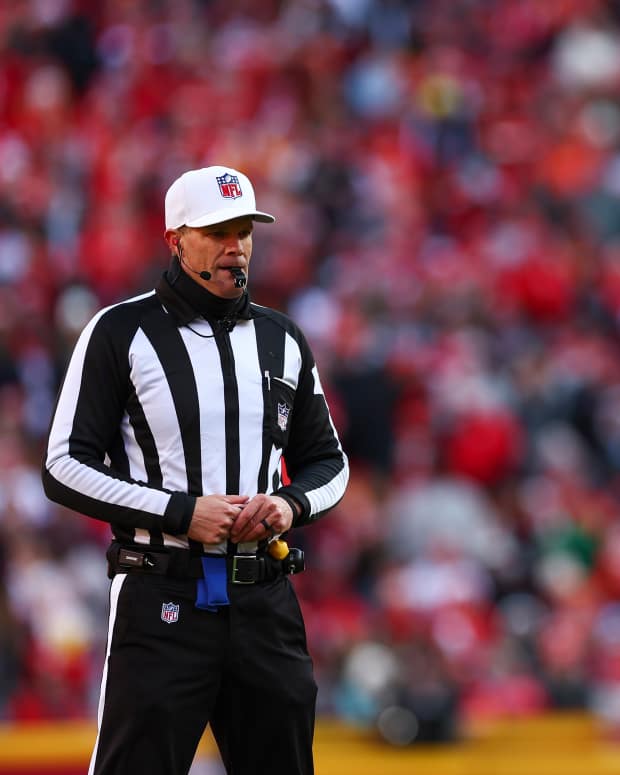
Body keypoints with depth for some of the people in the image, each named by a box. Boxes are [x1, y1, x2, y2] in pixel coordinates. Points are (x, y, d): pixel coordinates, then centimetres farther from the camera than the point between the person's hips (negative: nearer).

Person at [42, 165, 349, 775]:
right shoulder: (121, 332, -1)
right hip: (162, 604, -5)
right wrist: (181, 512, -15)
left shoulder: (283, 339, 14)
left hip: (266, 605, 5)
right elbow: (65, 468, -5)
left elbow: (327, 461, 22)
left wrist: (292, 504, -2)